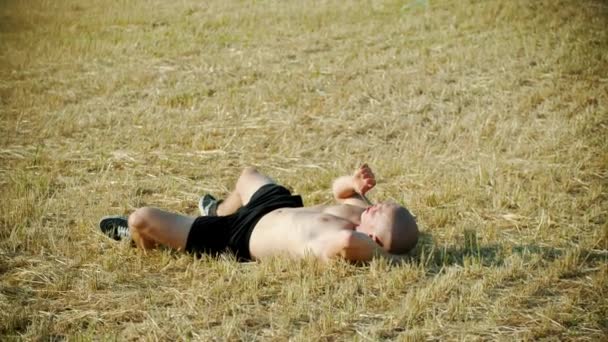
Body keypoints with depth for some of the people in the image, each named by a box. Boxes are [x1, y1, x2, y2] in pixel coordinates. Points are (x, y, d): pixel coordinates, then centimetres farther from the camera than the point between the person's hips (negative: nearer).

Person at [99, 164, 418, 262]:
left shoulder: (350, 243, -43)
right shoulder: (365, 215, -18)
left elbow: (345, 240, -67)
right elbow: (339, 189, -1)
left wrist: (386, 256, -50)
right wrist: (353, 183, -22)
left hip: (241, 237, -8)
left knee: (141, 219, -6)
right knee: (247, 174, 37)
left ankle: (143, 238, 33)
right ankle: (219, 211, 69)